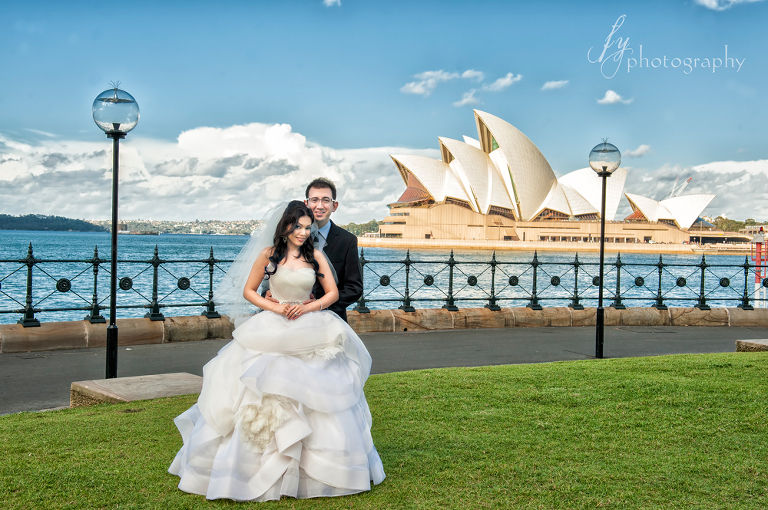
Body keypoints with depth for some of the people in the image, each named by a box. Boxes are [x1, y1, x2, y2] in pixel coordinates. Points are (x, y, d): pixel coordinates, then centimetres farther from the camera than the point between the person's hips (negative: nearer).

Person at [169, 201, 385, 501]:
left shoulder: (315, 256, 2)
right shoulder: (269, 255, -1)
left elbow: (333, 293, 5)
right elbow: (248, 290, 4)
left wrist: (309, 307, -12)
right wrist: (276, 307, -9)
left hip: (311, 335, 1)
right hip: (271, 335, -1)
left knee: (315, 399, 0)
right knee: (263, 400, -4)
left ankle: (315, 468, 15)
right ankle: (258, 464, 10)